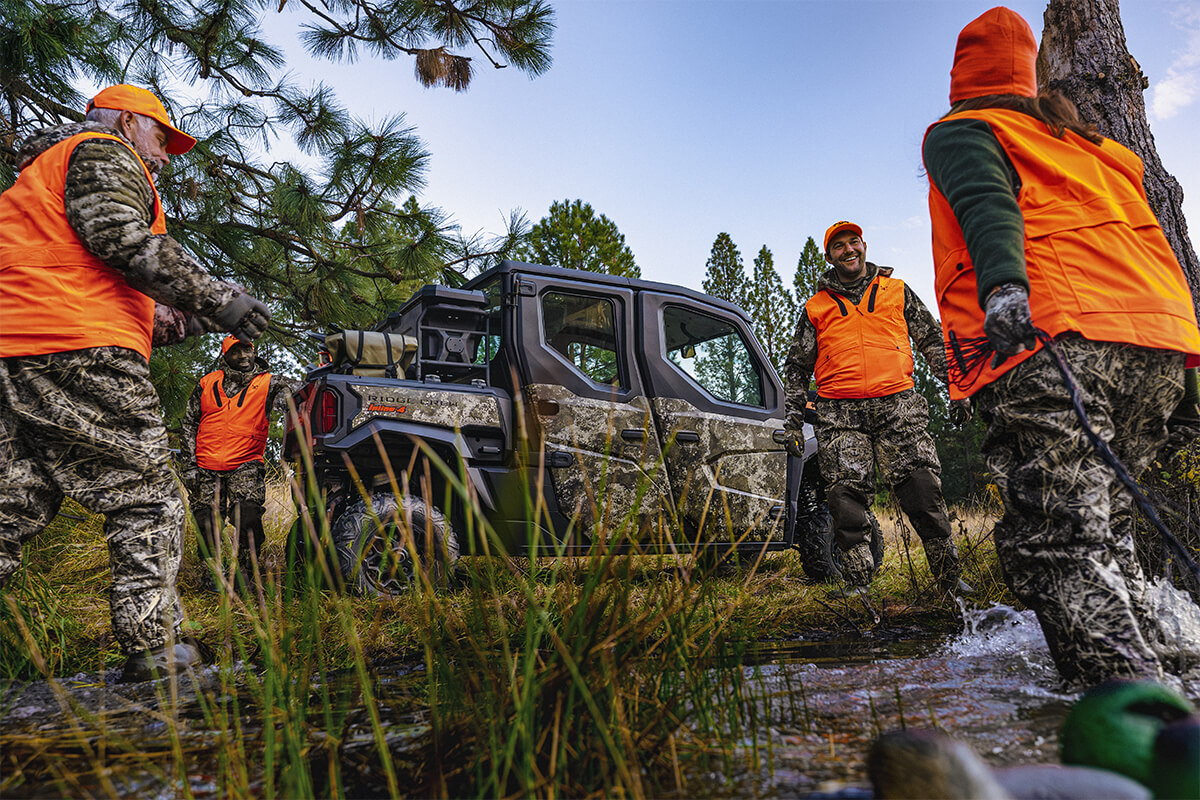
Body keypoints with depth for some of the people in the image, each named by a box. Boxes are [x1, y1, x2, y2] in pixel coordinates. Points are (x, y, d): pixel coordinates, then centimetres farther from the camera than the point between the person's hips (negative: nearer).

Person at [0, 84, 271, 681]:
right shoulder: (104, 153, 5)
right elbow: (124, 242, -15)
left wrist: (159, 322, 24)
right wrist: (220, 302, -16)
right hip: (82, 355, -10)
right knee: (147, 500, -4)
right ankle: (152, 646, -2)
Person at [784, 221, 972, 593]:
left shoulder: (897, 291, 18)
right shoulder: (816, 307, 17)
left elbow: (932, 340, 20)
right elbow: (797, 366, 20)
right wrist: (794, 415, 12)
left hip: (898, 407, 0)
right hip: (840, 415, 0)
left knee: (923, 489, -8)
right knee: (847, 496, -7)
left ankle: (949, 576, 3)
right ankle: (857, 585, -1)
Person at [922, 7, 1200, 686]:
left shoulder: (959, 130, 13)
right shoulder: (1086, 139, 33)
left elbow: (986, 203, -10)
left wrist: (1001, 285, -26)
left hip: (1048, 339, -7)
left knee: (1057, 540, -11)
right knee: (1103, 524, 17)